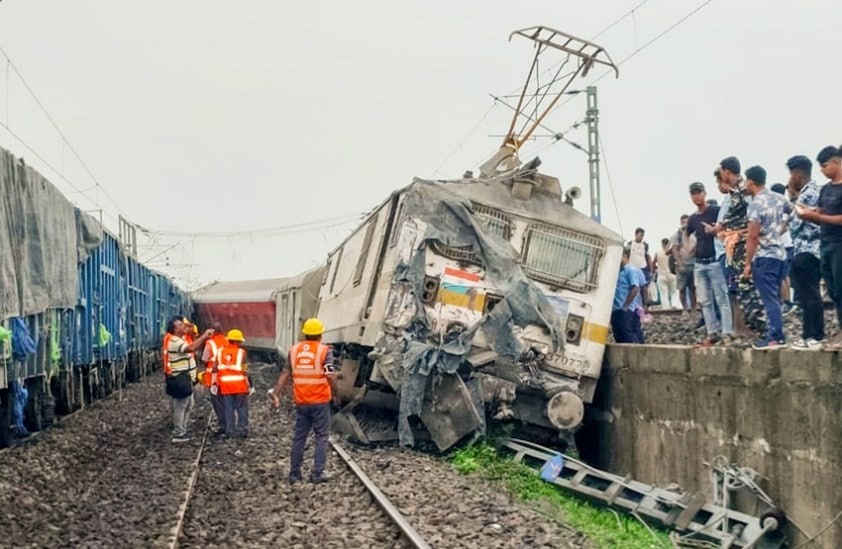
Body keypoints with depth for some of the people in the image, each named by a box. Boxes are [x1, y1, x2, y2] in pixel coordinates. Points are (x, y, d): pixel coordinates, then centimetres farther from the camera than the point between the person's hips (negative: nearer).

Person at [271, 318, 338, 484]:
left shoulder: (294, 350, 6)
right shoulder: (324, 350, -7)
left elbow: (285, 374, 4)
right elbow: (330, 376, -14)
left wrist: (276, 394, 4)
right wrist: (336, 395, -3)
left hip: (301, 401, 4)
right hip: (320, 401, -4)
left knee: (299, 437, 12)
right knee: (321, 437, 5)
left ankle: (294, 474, 15)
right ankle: (317, 473, -1)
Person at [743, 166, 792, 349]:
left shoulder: (755, 204, -14)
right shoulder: (778, 198, 9)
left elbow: (753, 236, -17)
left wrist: (747, 263, -12)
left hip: (764, 257, -8)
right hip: (780, 254, 8)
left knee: (770, 299, -6)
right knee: (775, 298, 13)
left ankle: (774, 338, -6)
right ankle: (776, 333, 17)